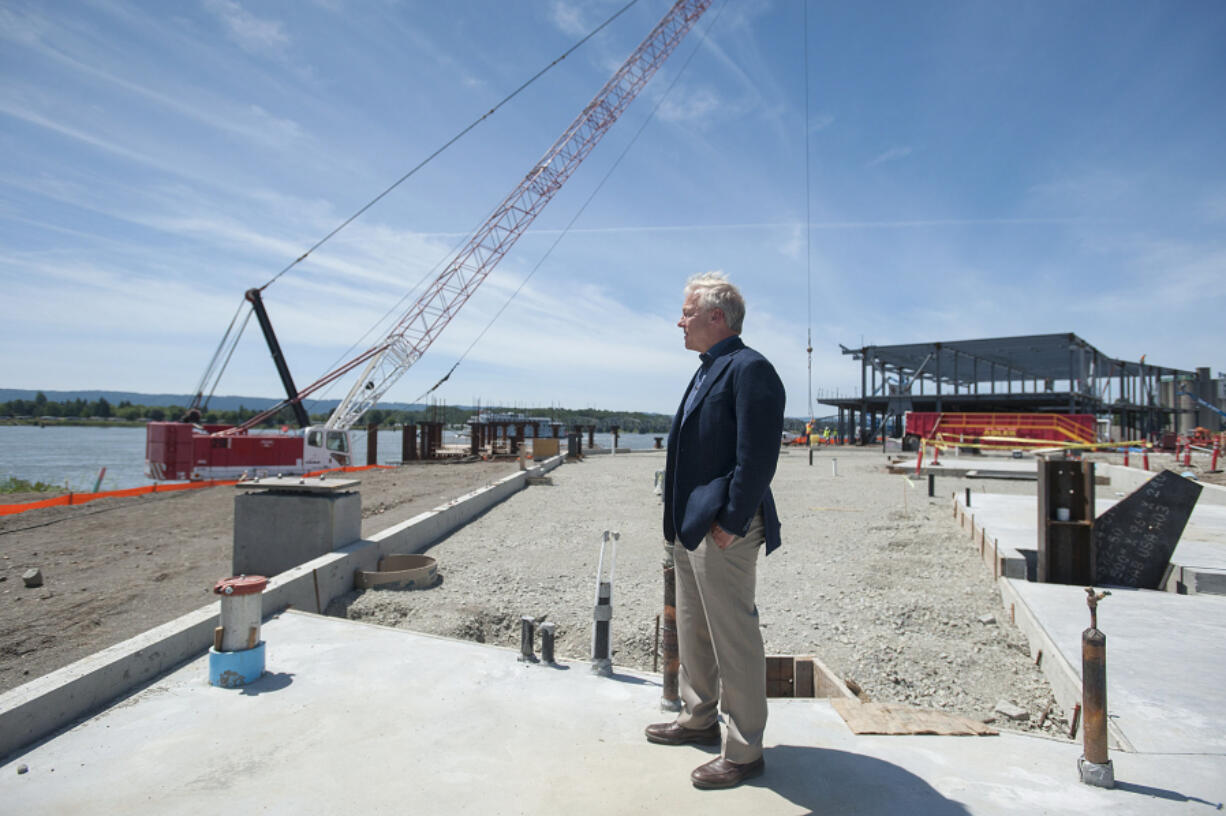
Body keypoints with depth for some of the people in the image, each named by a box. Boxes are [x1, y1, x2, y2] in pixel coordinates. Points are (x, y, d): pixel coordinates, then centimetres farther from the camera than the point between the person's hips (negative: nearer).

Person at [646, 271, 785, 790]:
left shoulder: (749, 369, -15)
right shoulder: (708, 371, 15)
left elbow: (758, 456, -21)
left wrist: (731, 522, -21)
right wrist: (680, 517, 16)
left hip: (723, 531, -10)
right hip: (689, 526, 11)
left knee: (734, 640, 2)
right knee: (693, 631, 22)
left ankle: (743, 752, 18)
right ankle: (699, 719, 40)